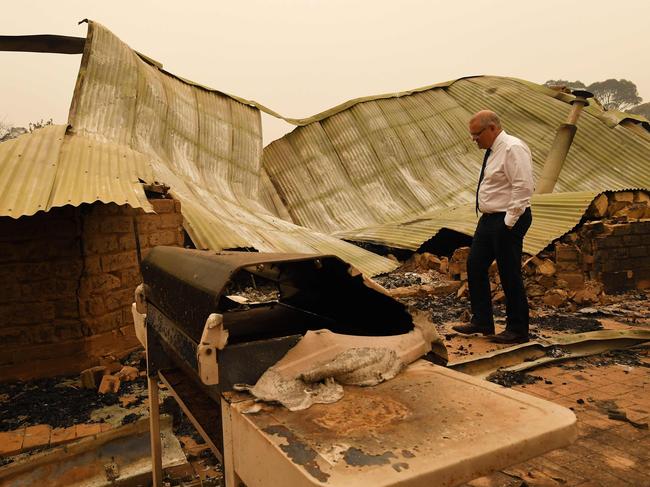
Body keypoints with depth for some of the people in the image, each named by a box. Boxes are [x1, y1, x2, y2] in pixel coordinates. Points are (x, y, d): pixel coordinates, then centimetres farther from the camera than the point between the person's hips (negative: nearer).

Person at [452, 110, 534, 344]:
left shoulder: (512, 149, -15)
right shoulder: (493, 151, 14)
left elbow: (523, 188, -22)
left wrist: (509, 222, -21)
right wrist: (489, 218, 15)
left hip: (507, 221, -10)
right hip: (489, 219, 10)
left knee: (510, 275, -1)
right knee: (475, 266, 11)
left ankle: (517, 330, 14)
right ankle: (481, 321, 23)